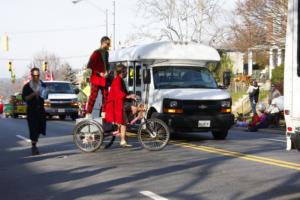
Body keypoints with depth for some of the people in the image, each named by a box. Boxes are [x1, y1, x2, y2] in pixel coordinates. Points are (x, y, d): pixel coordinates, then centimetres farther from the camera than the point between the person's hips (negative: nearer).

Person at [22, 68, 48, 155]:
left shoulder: (43, 85, 9)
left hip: (40, 109, 4)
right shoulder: (27, 86, -1)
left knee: (40, 128, 6)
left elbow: (46, 96, 15)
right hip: (31, 110, -4)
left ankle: (34, 145, 25)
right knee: (33, 128, -8)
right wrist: (33, 94, -21)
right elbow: (24, 98, -9)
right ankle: (33, 146, -2)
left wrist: (44, 95, -8)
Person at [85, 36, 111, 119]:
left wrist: (106, 71, 5)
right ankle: (88, 113, -6)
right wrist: (99, 73, -16)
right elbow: (89, 66, -13)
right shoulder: (96, 53, -10)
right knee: (93, 96, -8)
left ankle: (104, 112, 14)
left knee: (105, 95, 7)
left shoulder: (106, 53, 13)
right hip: (96, 78, -8)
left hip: (104, 78, 8)